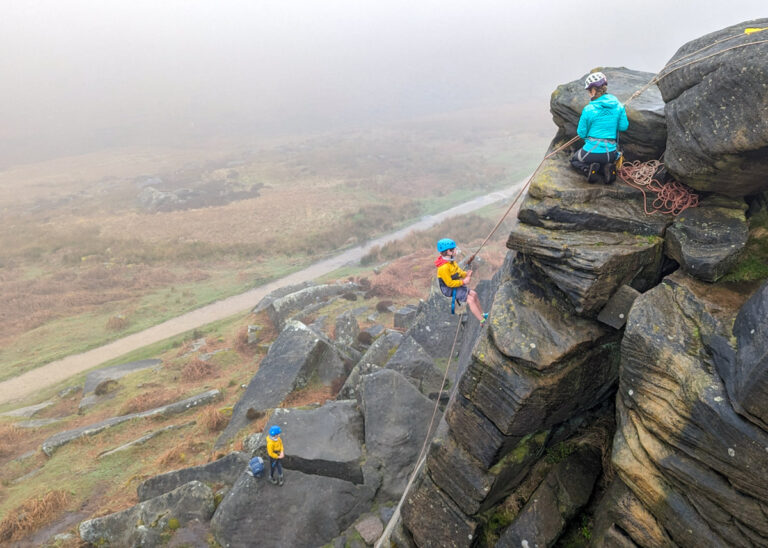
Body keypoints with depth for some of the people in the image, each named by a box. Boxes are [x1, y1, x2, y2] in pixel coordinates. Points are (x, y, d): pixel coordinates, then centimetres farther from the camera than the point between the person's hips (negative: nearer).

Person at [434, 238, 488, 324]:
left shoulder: (451, 261, 1)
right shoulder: (443, 268, -30)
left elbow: (458, 271, 13)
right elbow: (449, 283, -28)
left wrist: (466, 274, -7)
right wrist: (463, 282, -22)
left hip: (456, 285, 10)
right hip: (450, 290, -10)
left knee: (474, 294, 7)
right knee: (471, 299, -17)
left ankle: (482, 315, 21)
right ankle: (483, 322, -11)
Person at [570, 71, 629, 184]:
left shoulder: (588, 110, -14)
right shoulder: (618, 106, -2)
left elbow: (581, 133, -5)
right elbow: (623, 126, 5)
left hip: (592, 152, -4)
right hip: (610, 153, 4)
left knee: (574, 159, 28)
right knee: (607, 160, 39)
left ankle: (588, 169, -6)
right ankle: (607, 168, 1)